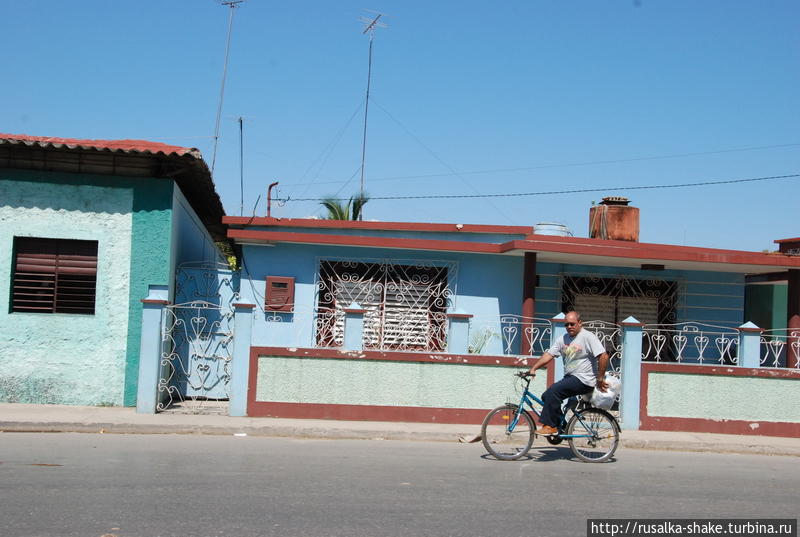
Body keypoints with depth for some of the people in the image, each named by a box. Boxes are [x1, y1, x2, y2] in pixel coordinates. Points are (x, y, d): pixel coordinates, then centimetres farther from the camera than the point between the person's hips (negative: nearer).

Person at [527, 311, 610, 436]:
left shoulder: (588, 337, -9)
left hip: (583, 380, -8)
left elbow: (604, 356, -15)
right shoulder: (563, 339, 12)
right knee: (546, 396, -3)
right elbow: (548, 355, 6)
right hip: (570, 378, 8)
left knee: (553, 391, -24)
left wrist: (600, 379, -14)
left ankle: (550, 426, -16)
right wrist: (533, 368, -6)